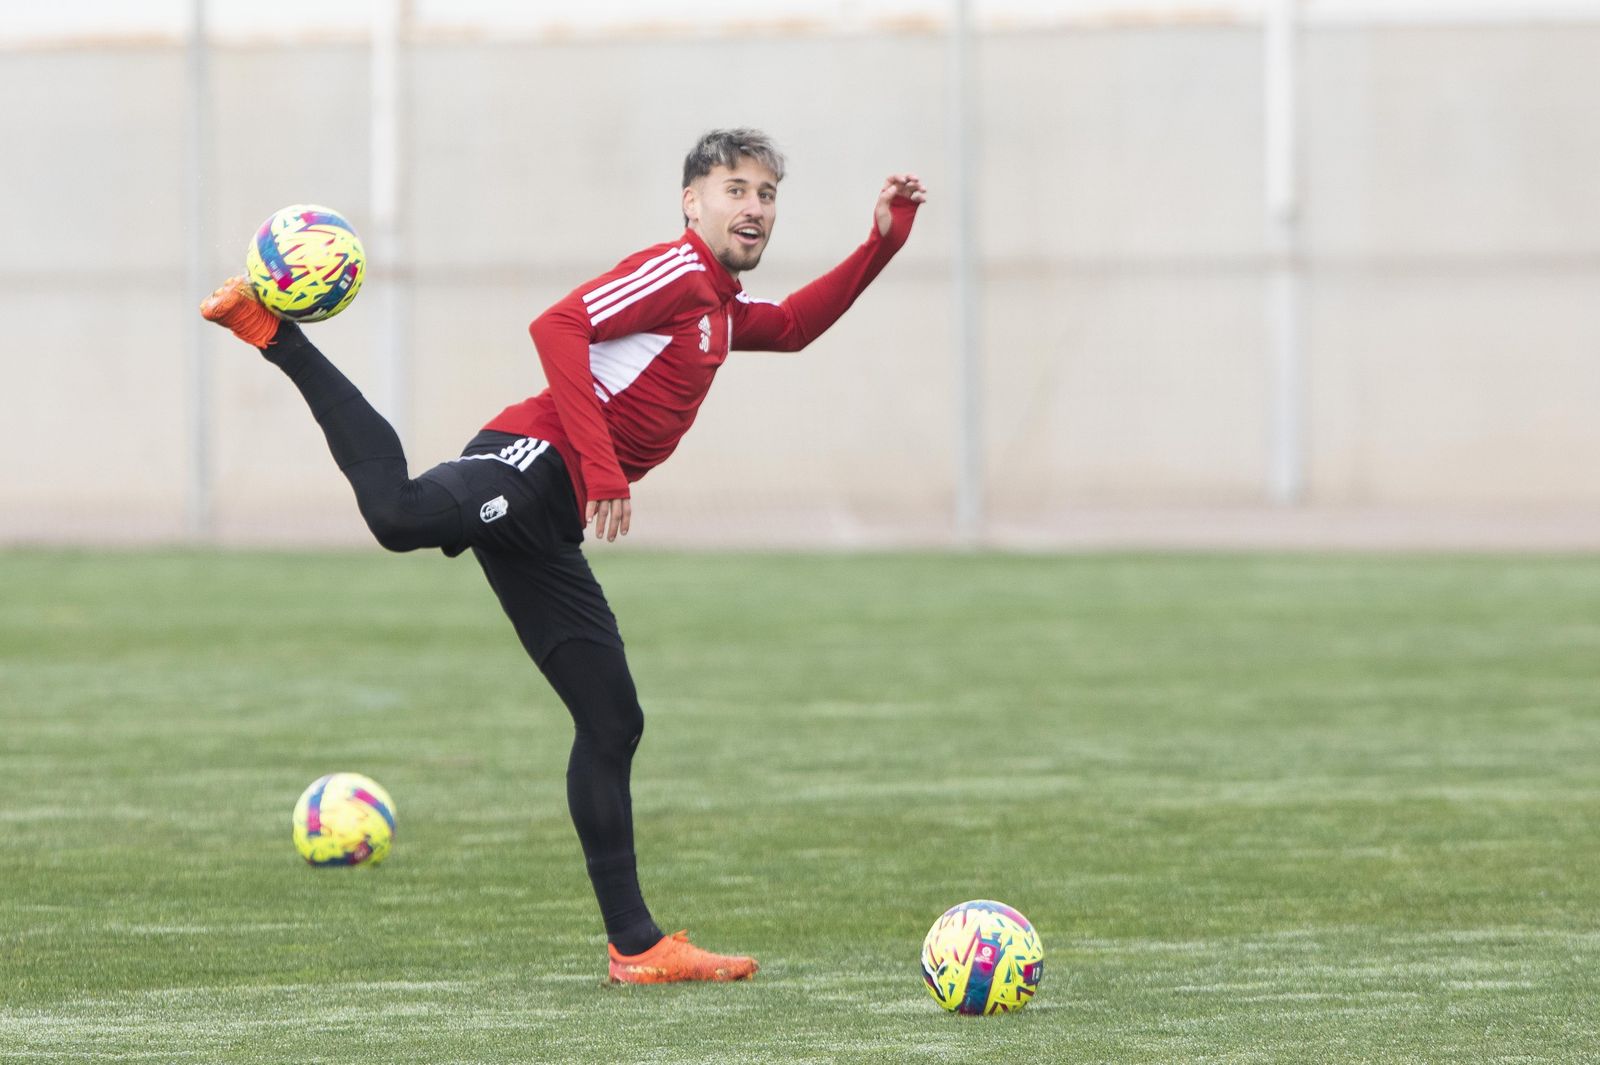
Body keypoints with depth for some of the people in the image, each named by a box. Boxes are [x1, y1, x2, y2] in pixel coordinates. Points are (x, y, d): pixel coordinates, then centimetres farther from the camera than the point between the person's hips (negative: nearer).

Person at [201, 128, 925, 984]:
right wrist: (600, 464, -23)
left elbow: (797, 325, 49)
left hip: (551, 527, 9)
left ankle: (635, 946, 13)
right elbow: (558, 327, -16)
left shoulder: (722, 310, 27)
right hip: (534, 459, -9)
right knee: (399, 513, -39)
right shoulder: (674, 271, -1)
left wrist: (884, 242, 36)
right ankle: (275, 332, -25)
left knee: (612, 726, 9)